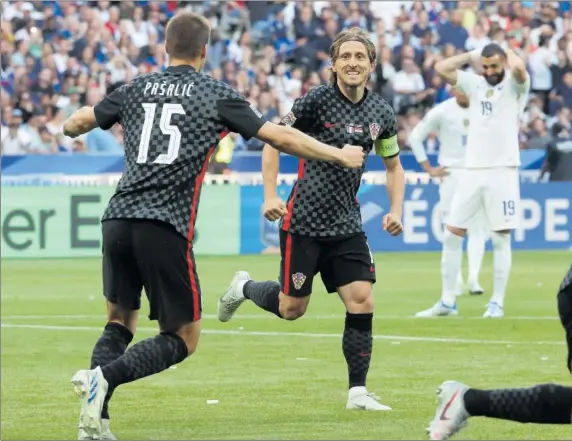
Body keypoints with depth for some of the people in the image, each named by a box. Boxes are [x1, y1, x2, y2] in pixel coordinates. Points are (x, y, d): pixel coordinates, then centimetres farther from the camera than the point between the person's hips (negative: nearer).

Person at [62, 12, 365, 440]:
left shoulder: (137, 89, 14)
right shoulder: (216, 95, 5)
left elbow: (78, 122, 26)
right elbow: (280, 137, 6)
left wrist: (68, 127, 51)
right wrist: (340, 155, 18)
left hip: (118, 218, 5)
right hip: (165, 228, -5)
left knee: (120, 321, 20)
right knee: (184, 338, 6)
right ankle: (103, 376, -17)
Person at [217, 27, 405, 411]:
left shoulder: (381, 113, 4)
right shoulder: (317, 101, -11)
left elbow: (393, 165, 18)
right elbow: (274, 141, -4)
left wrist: (395, 210, 3)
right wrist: (270, 195, -13)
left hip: (347, 226, 4)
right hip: (304, 222, -4)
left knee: (362, 302, -8)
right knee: (292, 308, 3)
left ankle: (358, 392, 0)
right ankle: (243, 287, 35)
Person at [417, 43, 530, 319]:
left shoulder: (515, 85, 0)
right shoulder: (475, 84, 12)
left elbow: (518, 67, -23)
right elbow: (441, 68, 5)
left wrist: (508, 52, -2)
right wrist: (472, 56, 7)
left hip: (503, 171, -4)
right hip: (472, 170, 4)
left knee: (501, 239, -1)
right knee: (452, 234, 1)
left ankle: (498, 302, 4)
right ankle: (448, 299, 7)